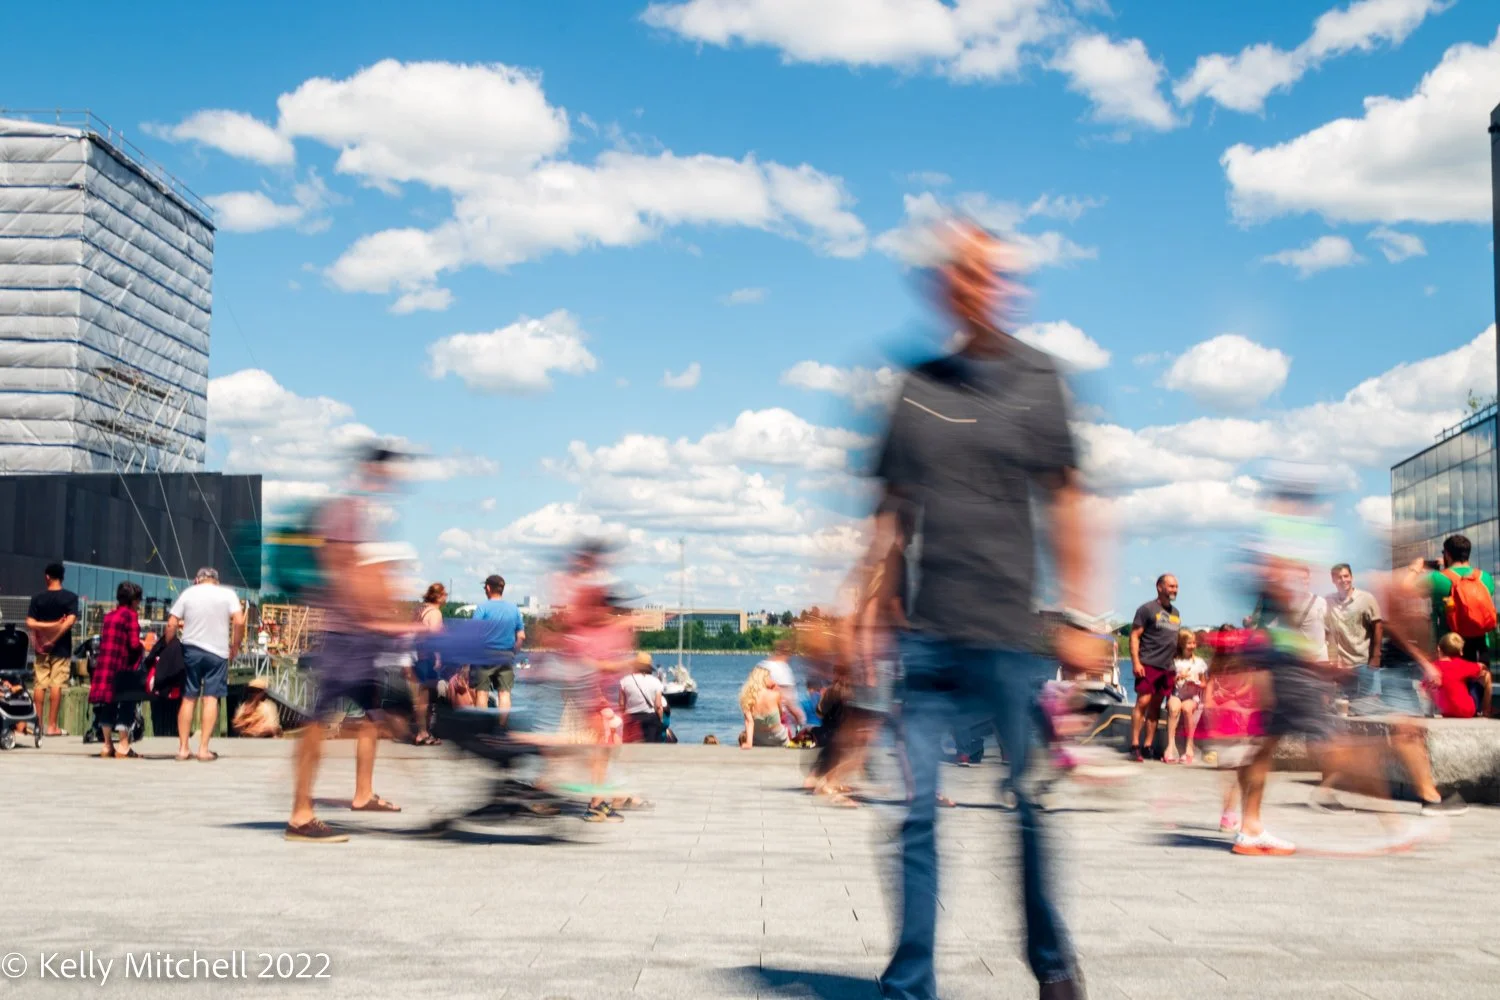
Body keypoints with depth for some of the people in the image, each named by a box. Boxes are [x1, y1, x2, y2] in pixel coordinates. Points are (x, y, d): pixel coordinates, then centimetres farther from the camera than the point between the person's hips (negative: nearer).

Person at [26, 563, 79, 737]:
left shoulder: (38, 598, 3)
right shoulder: (70, 597, -3)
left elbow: (30, 623, -6)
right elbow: (70, 621, -14)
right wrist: (54, 638, -11)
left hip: (41, 648, 2)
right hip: (61, 648, -2)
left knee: (40, 685, 6)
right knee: (57, 685, -2)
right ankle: (52, 726, -5)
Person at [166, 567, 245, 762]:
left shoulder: (187, 594, 4)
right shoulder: (228, 594, 0)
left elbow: (171, 625, -2)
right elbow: (239, 622, -10)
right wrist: (235, 646, 2)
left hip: (190, 650, 2)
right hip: (217, 652, -1)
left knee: (188, 699, 8)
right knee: (211, 699, -1)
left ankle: (183, 748, 10)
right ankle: (203, 749, -5)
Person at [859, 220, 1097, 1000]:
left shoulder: (1035, 379, 3)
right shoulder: (915, 385, 8)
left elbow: (1063, 504, 3)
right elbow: (894, 509, 13)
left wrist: (1075, 617, -1)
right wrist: (867, 604, 8)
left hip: (1007, 635, -2)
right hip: (925, 636, 2)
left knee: (1024, 807, 7)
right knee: (918, 810, 1)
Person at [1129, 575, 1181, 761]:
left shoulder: (1175, 613, 19)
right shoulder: (1147, 609, -2)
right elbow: (1134, 636, -6)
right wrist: (1136, 662, -15)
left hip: (1167, 667, 7)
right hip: (1148, 664, -6)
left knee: (1156, 706, 6)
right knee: (1143, 702, -13)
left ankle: (1148, 746, 9)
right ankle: (1135, 746, -12)